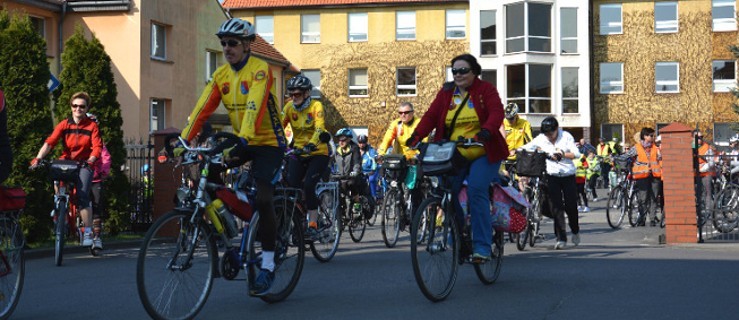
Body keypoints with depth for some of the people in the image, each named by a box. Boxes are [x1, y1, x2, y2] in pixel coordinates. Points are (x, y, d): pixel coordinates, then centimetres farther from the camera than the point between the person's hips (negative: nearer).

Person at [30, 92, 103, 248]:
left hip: (84, 164, -2)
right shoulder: (64, 124, 2)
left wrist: (91, 160, -33)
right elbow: (50, 142, -10)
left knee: (82, 195, -20)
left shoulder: (92, 126, -1)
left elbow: (97, 146, -12)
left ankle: (88, 233, -16)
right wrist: (38, 158, -25)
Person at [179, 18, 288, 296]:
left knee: (263, 199, -20)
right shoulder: (221, 75, 3)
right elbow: (203, 108, -5)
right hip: (241, 143, 7)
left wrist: (242, 141, -43)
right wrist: (184, 140, -16)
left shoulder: (260, 70, -17)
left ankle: (268, 266, -9)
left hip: (268, 142, -7)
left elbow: (254, 107, -31)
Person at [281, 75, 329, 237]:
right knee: (290, 186, -9)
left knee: (308, 186, -20)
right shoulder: (289, 107, -3)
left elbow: (319, 128, -29)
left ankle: (313, 224, -10)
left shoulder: (316, 106, -15)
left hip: (318, 153, -4)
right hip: (298, 153, 4)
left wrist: (311, 144, -47)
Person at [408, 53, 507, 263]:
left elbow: (497, 112, -16)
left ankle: (482, 246, -14)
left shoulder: (486, 90, 0)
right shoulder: (446, 93, 10)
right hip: (454, 155, 4)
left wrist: (486, 131, -36)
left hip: (483, 153, -4)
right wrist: (417, 135, -18)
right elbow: (431, 115, 0)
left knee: (476, 191, -21)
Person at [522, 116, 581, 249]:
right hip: (552, 176, 1)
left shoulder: (566, 136, -3)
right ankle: (561, 238, -4)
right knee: (556, 207, -8)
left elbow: (576, 154, -8)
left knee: (571, 206, 0)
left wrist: (562, 154, -23)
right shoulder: (540, 139, 3)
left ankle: (575, 231, 28)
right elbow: (526, 148, 4)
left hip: (568, 175, -1)